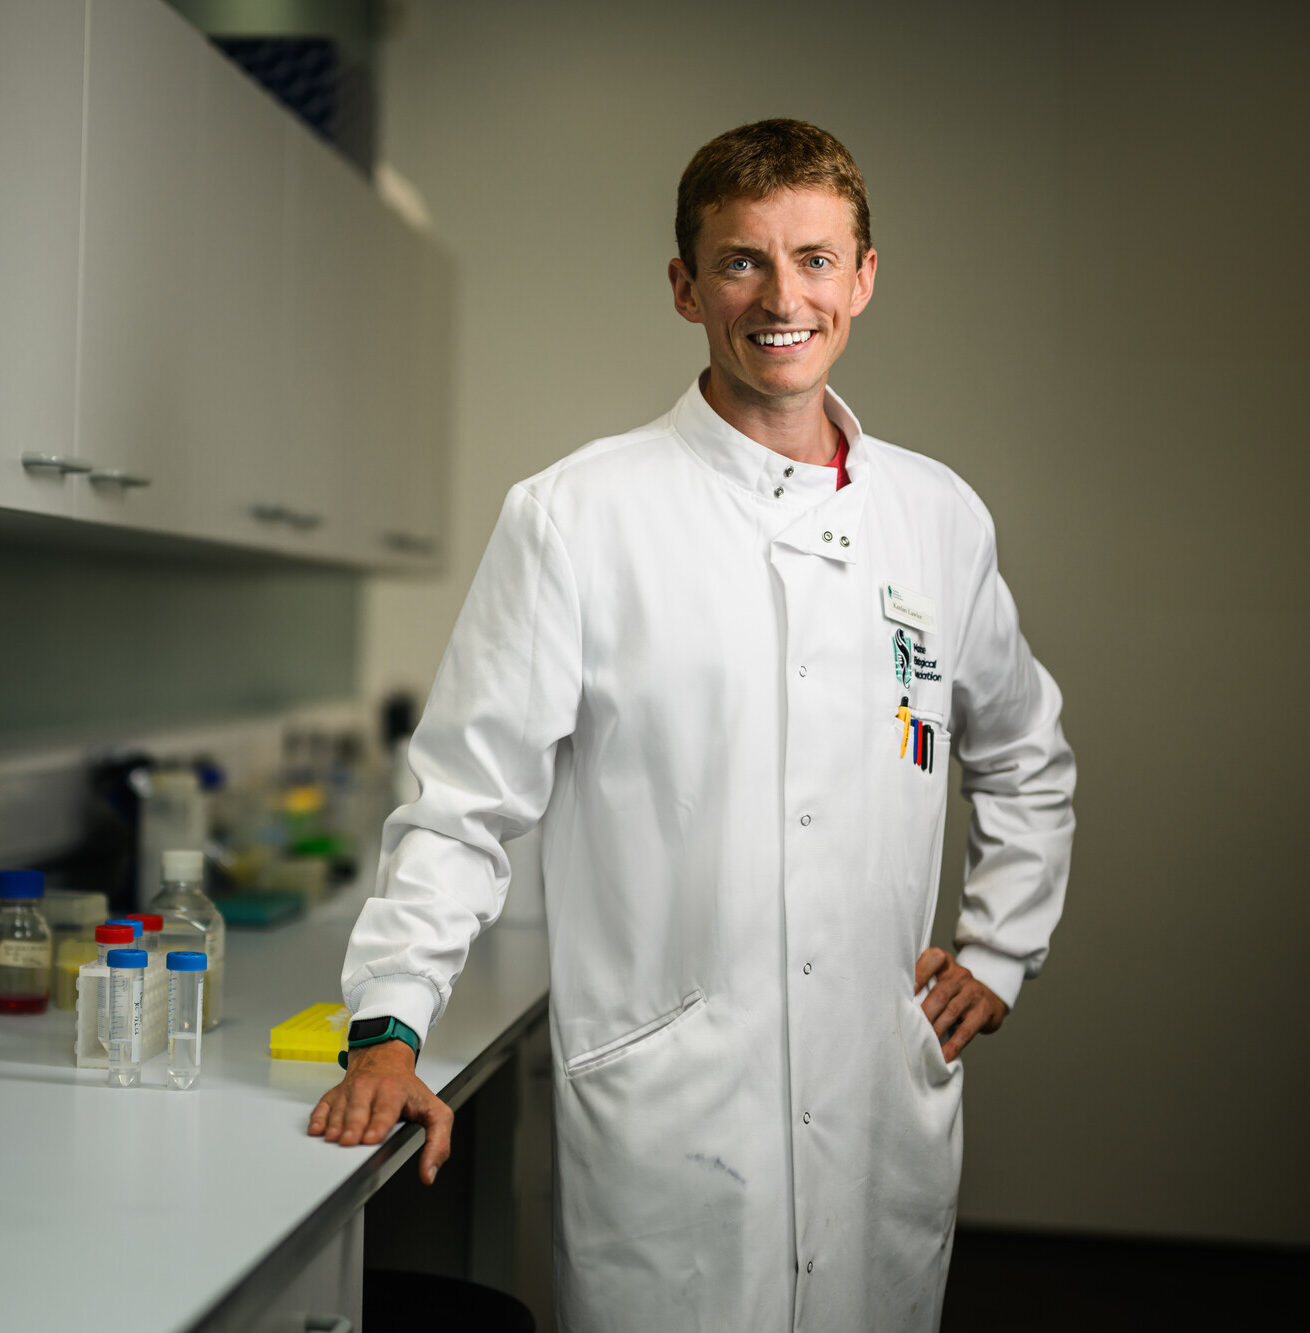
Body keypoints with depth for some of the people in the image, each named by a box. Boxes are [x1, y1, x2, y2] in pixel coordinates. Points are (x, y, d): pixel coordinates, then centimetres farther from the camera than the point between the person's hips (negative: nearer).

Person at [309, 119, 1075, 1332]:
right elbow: (464, 797, -4)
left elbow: (1026, 760, 22)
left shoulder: (940, 516, 7)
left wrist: (998, 948, 13)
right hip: (661, 1124, -4)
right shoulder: (575, 516, -6)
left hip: (886, 1114, 4)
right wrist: (388, 1027, -13)